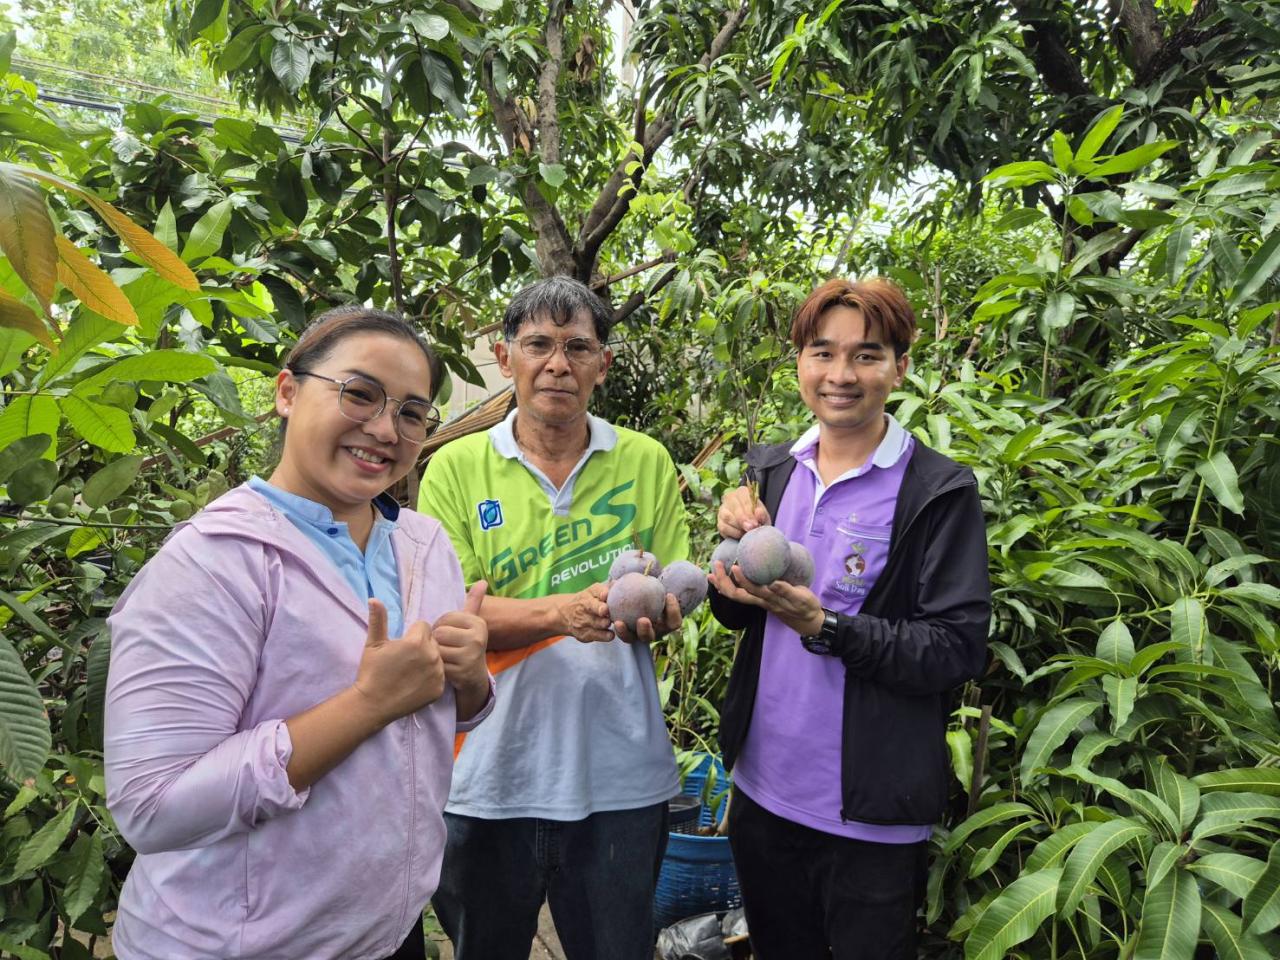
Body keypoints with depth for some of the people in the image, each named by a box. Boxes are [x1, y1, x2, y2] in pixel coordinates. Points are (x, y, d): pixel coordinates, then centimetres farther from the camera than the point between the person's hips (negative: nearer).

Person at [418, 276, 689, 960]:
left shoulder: (646, 462, 3)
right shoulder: (457, 467, -3)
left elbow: (676, 592, 6)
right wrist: (563, 610, -25)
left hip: (620, 775, 1)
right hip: (489, 775, -1)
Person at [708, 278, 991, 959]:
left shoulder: (941, 492, -14)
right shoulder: (772, 470, 2)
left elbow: (959, 649, -17)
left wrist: (821, 626, -27)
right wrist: (736, 542, -12)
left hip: (871, 811, -4)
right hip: (763, 786, 5)